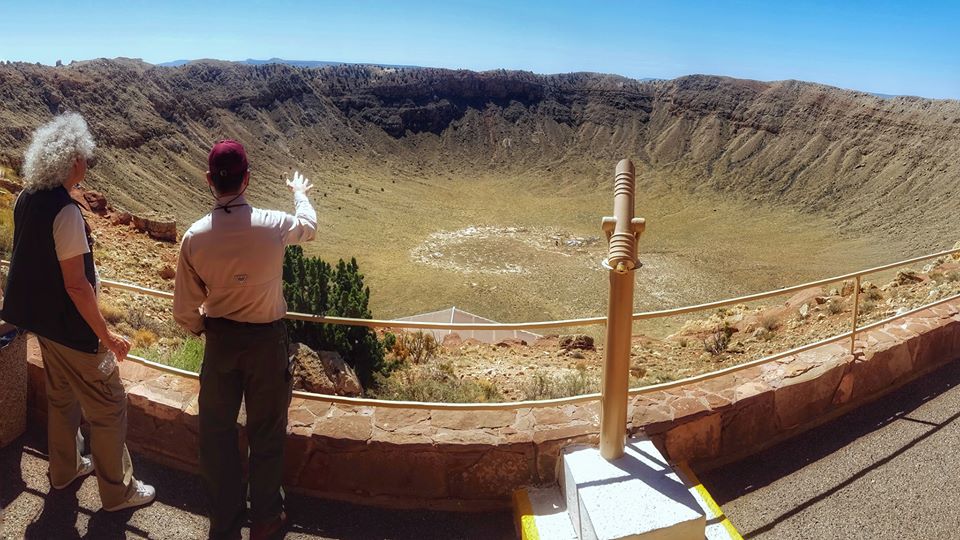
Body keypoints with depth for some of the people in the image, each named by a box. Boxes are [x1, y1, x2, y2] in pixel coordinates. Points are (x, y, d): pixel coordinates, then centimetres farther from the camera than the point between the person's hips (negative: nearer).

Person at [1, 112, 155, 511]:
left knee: (61, 396, 26)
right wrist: (106, 336, -18)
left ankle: (64, 468, 44)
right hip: (70, 328, -9)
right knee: (108, 407, 5)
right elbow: (76, 285, -25)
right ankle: (117, 490, 19)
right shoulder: (65, 211, -26)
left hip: (42, 318, 9)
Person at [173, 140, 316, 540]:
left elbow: (184, 310, -6)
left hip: (220, 341, 1)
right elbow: (308, 226, 9)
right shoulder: (273, 225, -18)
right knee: (266, 431, 16)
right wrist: (300, 193, 29)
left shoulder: (194, 237, -13)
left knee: (216, 432, 18)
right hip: (267, 341, -1)